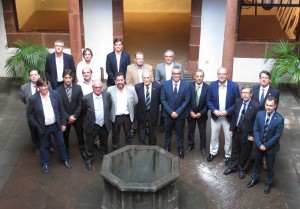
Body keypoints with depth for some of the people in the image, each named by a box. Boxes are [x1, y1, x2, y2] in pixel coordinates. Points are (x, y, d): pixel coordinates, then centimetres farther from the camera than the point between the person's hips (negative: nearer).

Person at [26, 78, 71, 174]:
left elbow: (61, 109, -3)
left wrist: (63, 123, 0)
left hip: (56, 125, 2)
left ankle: (65, 160, 42)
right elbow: (29, 114, -6)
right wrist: (37, 126, -8)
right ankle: (45, 163, 41)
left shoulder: (55, 94, -13)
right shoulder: (33, 99, -18)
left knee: (61, 144, 18)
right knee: (44, 146, 19)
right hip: (43, 127, -1)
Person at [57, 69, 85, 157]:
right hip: (65, 117, 0)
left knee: (80, 134, 15)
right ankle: (66, 152, 36)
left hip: (77, 116, 1)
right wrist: (68, 117, -17)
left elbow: (80, 104, -9)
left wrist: (74, 116, -15)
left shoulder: (78, 88, -11)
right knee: (65, 135, 16)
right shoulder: (58, 90, -13)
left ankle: (82, 150, 36)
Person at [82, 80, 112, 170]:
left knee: (104, 143, 23)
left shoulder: (107, 95, -10)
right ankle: (88, 160, 34)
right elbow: (84, 111, 1)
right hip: (92, 126, -2)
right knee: (89, 145, 13)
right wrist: (89, 119, 8)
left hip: (104, 125, 3)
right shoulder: (87, 98, -16)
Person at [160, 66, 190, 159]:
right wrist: (171, 112, -13)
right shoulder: (165, 84, -8)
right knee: (168, 132, 16)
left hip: (180, 114, -1)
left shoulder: (186, 85, -9)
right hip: (168, 114, 1)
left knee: (180, 132, 14)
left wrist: (178, 112, -14)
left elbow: (186, 100, -8)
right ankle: (166, 148, 33)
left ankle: (180, 149, 30)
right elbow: (163, 99, -6)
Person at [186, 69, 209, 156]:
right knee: (191, 131, 16)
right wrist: (190, 111, -13)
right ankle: (190, 145, 35)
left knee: (202, 132, 13)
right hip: (191, 113, 1)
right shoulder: (190, 86, -9)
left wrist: (201, 113, -15)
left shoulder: (207, 87, -12)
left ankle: (203, 147, 30)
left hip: (202, 114, -1)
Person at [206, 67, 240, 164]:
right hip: (215, 116, 2)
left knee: (229, 137, 10)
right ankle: (213, 152, 38)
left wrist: (227, 111, -19)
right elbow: (209, 100, 0)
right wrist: (214, 110, -15)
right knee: (214, 136, 17)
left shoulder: (234, 86, -14)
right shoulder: (212, 85, -7)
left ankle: (228, 155, 30)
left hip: (228, 117, -2)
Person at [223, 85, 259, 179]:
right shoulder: (238, 102, -5)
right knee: (235, 150, 22)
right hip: (236, 131, 5)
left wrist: (252, 135, -15)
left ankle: (242, 170, 36)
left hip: (247, 134, -4)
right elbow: (234, 116, 5)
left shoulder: (256, 106, -21)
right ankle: (232, 167, 41)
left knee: (245, 153, 15)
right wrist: (231, 129, 4)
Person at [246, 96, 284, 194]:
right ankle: (255, 179, 45)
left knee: (270, 167, 16)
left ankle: (268, 183, 38)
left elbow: (277, 135, -17)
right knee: (257, 164, 23)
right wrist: (259, 144, -14)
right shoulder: (259, 114, -11)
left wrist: (266, 146, -17)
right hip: (259, 146, 3)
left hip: (271, 147, -3)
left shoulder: (279, 119, -21)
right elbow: (255, 130, -7)